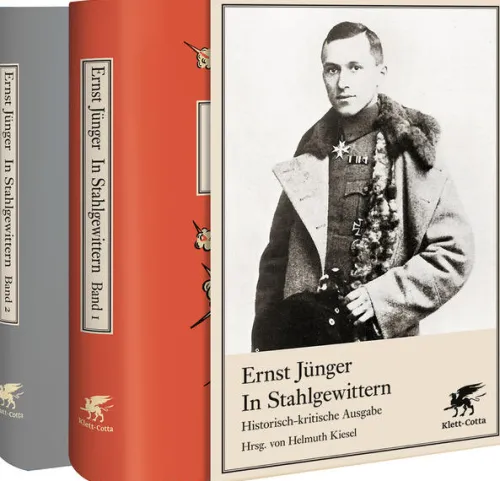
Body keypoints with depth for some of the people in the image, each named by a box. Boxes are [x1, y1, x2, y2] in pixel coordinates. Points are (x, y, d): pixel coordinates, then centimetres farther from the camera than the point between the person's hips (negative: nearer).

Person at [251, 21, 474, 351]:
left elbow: (454, 253, -8)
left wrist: (383, 296, -16)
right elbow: (278, 254, 8)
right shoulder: (313, 151, 5)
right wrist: (264, 340, 4)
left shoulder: (411, 151, -6)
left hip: (385, 340, -3)